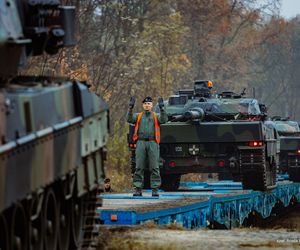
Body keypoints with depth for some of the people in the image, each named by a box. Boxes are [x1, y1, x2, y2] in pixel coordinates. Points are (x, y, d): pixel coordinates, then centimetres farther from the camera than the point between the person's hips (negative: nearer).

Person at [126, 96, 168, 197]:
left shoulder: (156, 116, 14)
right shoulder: (138, 116, 17)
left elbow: (164, 119, -5)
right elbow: (129, 119, -1)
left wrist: (162, 108, -18)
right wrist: (130, 108, -13)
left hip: (153, 143, -1)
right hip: (141, 143, 1)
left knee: (154, 167, -4)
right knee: (139, 167, -2)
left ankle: (155, 189, -3)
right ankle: (137, 189, 0)